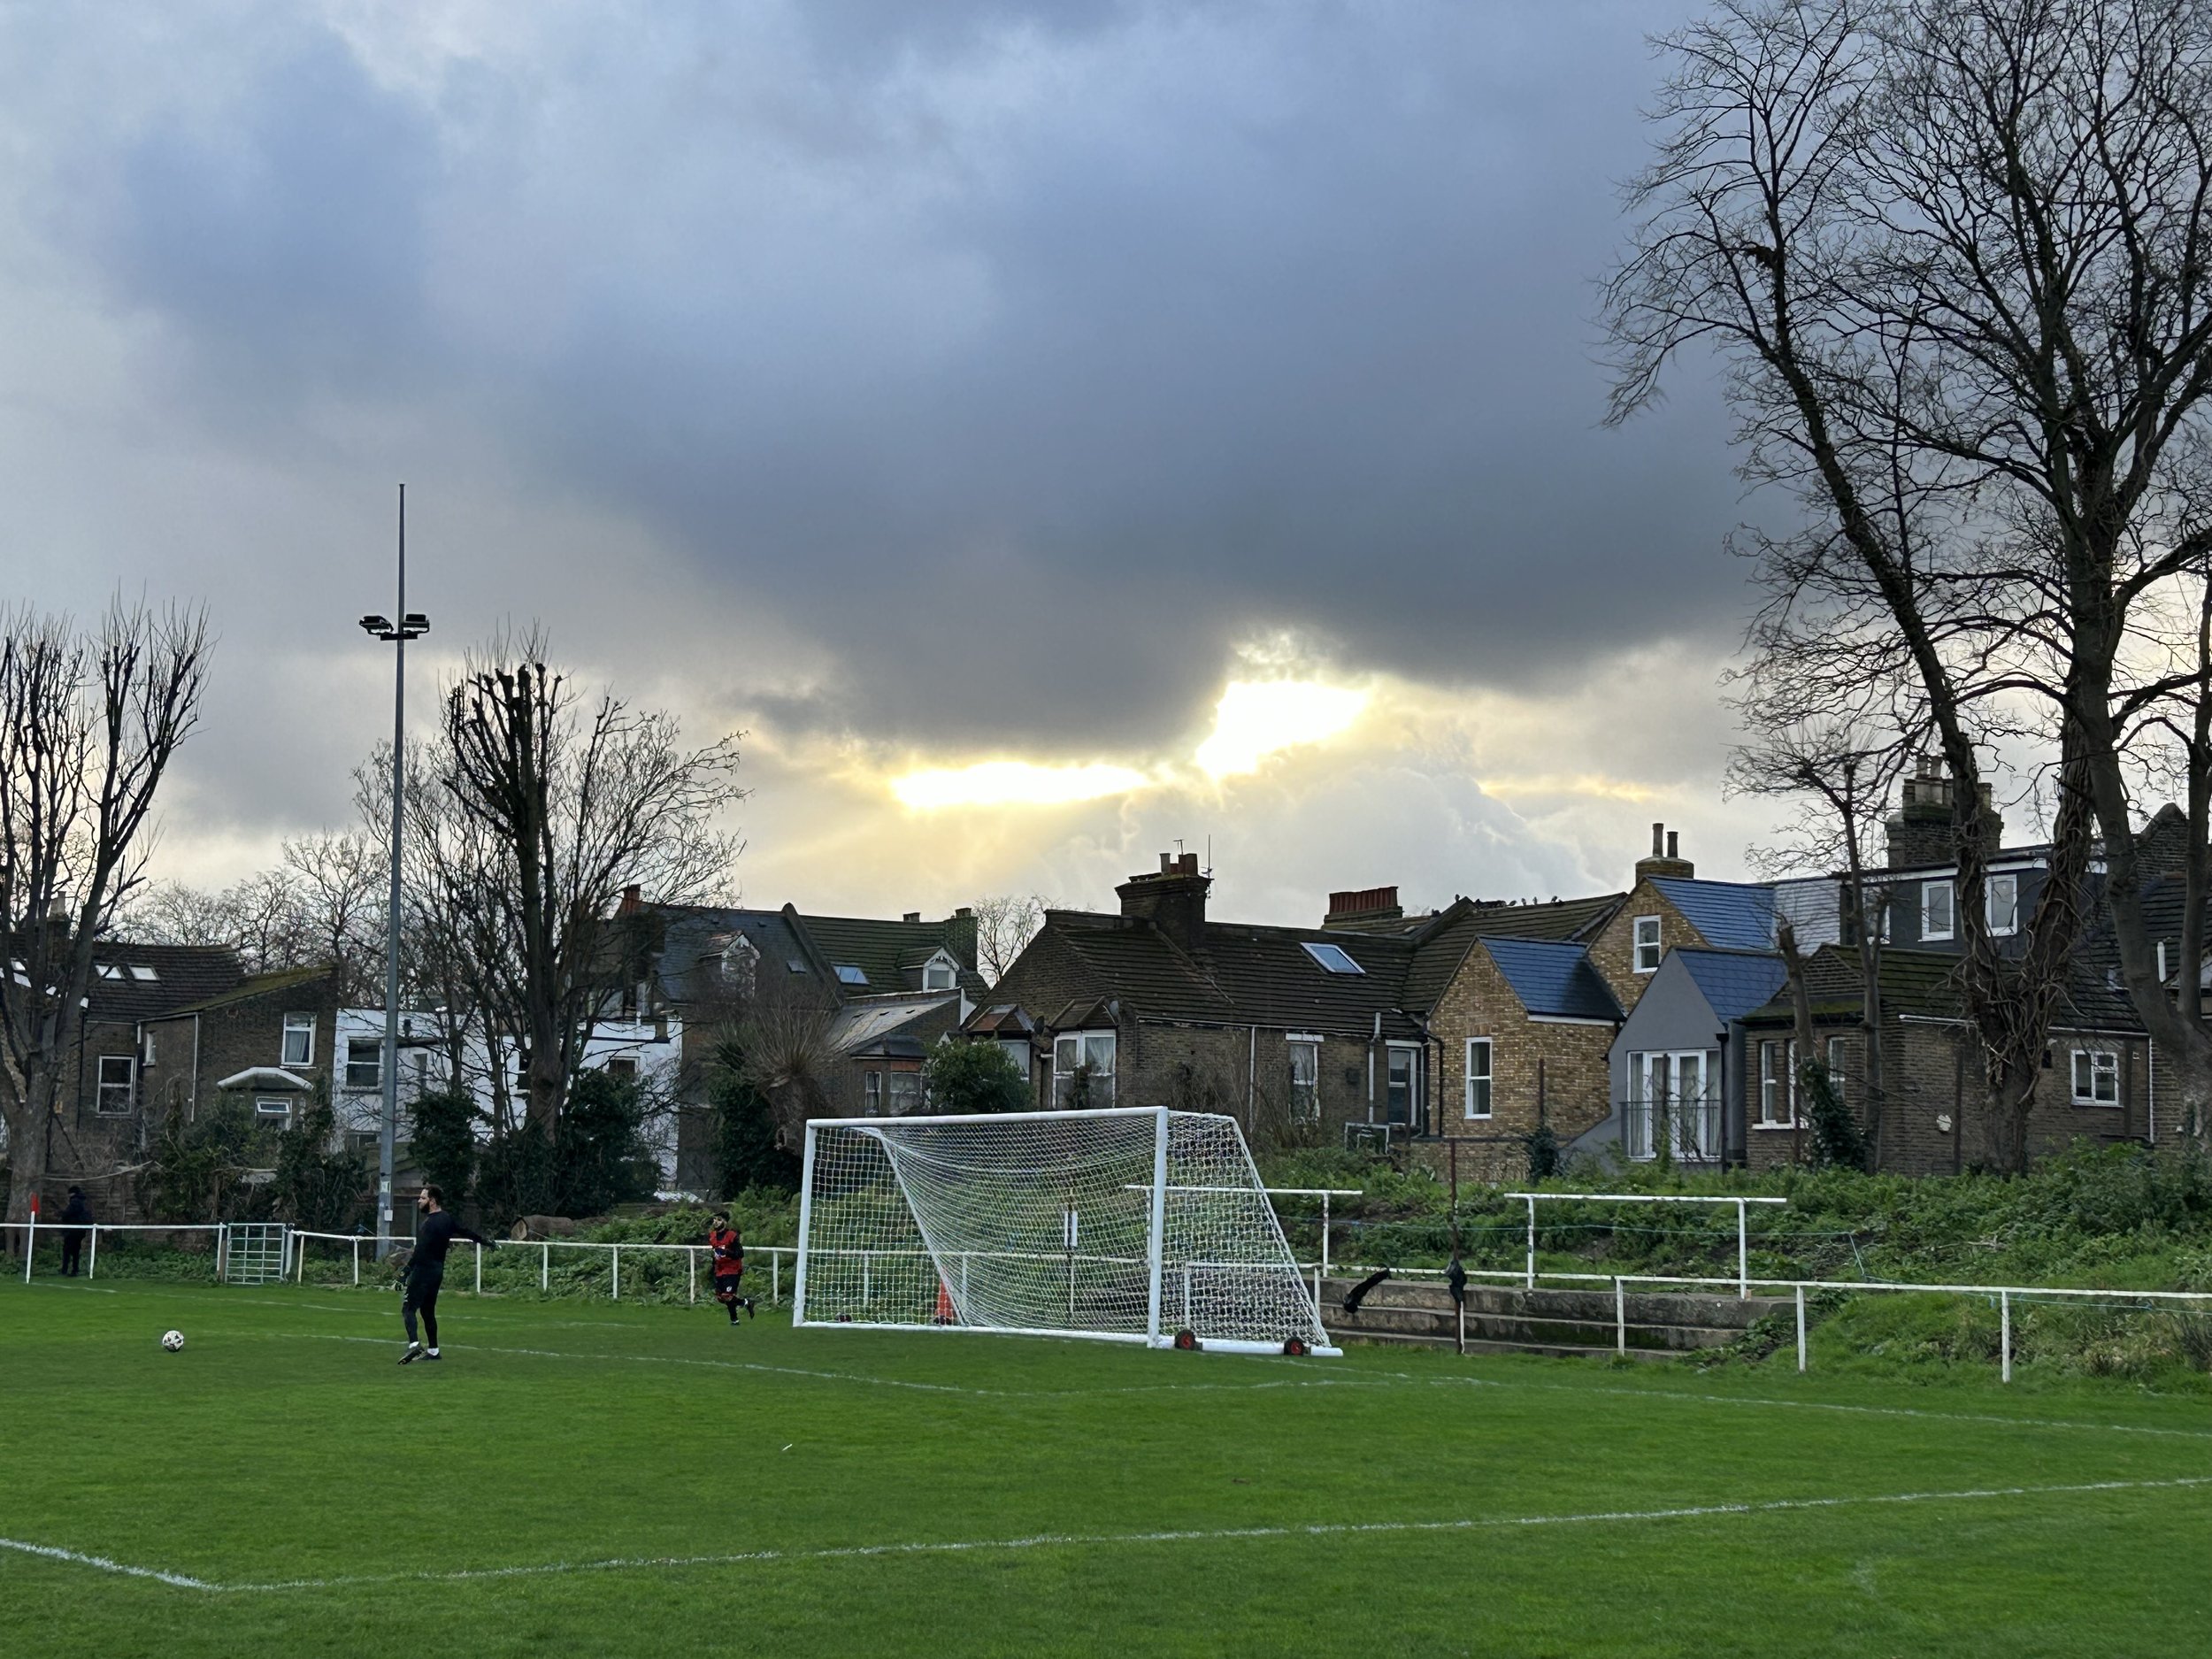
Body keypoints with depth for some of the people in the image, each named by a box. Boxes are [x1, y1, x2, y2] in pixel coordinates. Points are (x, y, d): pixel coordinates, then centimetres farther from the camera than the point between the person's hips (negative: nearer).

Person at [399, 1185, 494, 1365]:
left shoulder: (430, 1223, -17)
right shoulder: (446, 1220, 11)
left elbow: (420, 1251, -21)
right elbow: (467, 1232, 20)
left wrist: (406, 1272, -20)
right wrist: (488, 1242, 32)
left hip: (424, 1271, -10)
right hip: (437, 1271, 10)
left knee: (408, 1308, -13)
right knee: (427, 1311, 17)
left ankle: (414, 1345, -28)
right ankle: (433, 1350, 20)